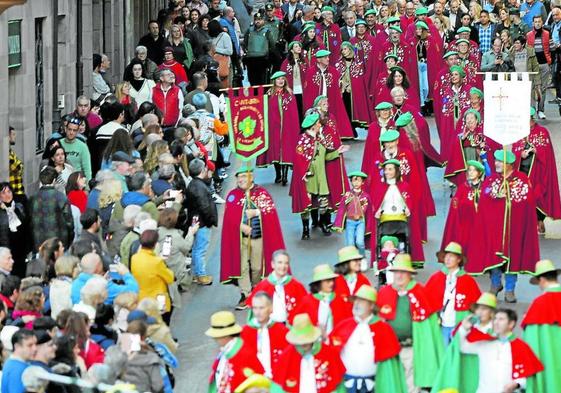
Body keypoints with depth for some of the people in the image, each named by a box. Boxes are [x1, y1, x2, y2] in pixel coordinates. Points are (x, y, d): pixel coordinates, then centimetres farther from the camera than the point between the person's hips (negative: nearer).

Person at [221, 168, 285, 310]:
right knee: (242, 267, -6)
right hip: (239, 238, 0)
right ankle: (245, 296, -3)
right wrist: (241, 226, -21)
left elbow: (271, 212, -4)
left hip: (258, 236, 0)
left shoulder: (262, 193, 2)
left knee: (257, 267, 6)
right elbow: (229, 216, -7)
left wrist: (256, 212, -17)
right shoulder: (232, 195, 2)